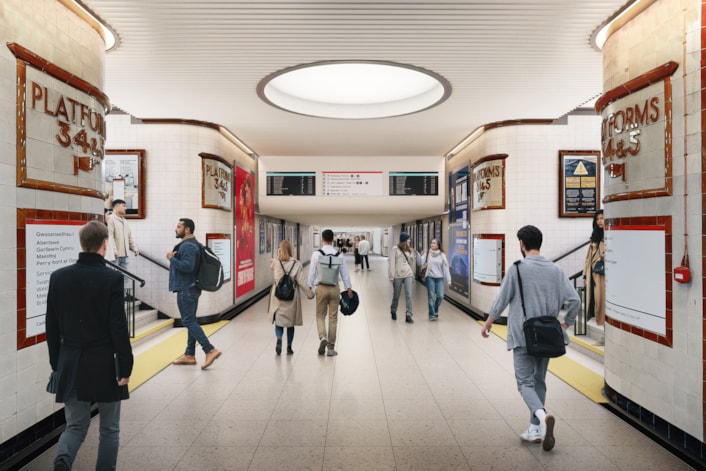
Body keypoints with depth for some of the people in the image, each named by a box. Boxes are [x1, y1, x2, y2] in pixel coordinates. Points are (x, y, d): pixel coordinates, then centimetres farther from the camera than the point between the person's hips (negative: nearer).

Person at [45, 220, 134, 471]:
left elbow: (52, 326, 5)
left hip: (71, 364, 4)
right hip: (105, 363, -4)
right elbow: (119, 328, -15)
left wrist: (56, 364, 16)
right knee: (109, 428, 13)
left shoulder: (58, 276, -1)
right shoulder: (112, 278, -15)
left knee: (75, 425, 16)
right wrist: (125, 367, -6)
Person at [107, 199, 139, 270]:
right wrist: (114, 250, -24)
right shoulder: (111, 219, -7)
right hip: (116, 254, -8)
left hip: (124, 253, 8)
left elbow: (129, 236, 24)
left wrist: (134, 248, 15)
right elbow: (110, 236, -16)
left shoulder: (124, 220, 21)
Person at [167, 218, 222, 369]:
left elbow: (187, 266, -28)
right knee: (191, 320, 12)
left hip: (186, 289, -11)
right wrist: (174, 258, 5)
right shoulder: (192, 244, 17)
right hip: (192, 288, 11)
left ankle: (210, 350, -11)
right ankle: (189, 355, 20)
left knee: (189, 321, -9)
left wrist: (172, 258, -15)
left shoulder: (187, 246, -17)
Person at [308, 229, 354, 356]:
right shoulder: (339, 254, -3)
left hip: (321, 288, -1)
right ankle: (331, 348, 12)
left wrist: (310, 288, 7)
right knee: (333, 317, 8)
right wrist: (349, 288, 10)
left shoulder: (316, 254, -6)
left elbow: (312, 273, -3)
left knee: (320, 315, 14)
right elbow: (344, 273, 2)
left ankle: (323, 337, -11)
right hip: (334, 288, 1)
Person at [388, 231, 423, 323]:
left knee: (409, 295, -10)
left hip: (408, 275, 2)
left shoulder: (410, 250, 11)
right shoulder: (395, 249, -1)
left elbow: (412, 263, 16)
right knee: (396, 295, 10)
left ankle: (408, 315, -10)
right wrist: (392, 276, -9)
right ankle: (393, 311, 33)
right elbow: (392, 263, -5)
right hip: (398, 275, -2)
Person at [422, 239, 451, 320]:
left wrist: (448, 280, 1)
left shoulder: (442, 255, 4)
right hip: (430, 278, -1)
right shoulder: (427, 254, 2)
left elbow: (445, 267, 3)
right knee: (431, 297, -1)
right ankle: (432, 315, 8)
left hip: (439, 278, 1)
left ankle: (435, 311, 22)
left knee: (440, 296, -3)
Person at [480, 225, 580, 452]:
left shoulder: (517, 269, -10)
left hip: (523, 336, -5)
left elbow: (501, 300, -7)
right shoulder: (555, 270, 2)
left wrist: (488, 323, 7)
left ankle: (542, 415, -21)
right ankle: (535, 430, 23)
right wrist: (566, 323, 14)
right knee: (539, 381, 17)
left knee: (525, 382, 4)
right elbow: (574, 300, -2)